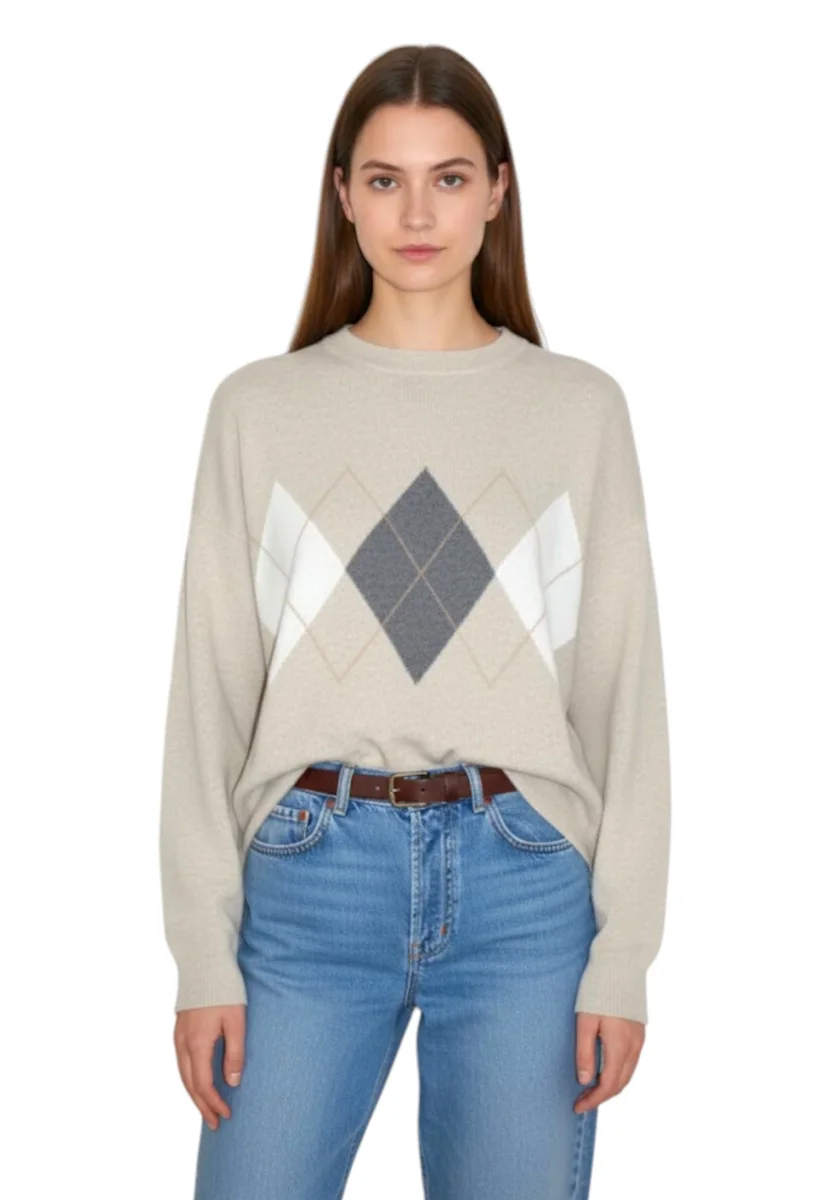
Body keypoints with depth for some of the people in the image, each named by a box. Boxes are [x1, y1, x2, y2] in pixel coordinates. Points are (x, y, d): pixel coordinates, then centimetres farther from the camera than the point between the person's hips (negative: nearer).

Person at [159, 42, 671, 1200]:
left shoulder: (581, 407, 4)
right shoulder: (260, 407, 4)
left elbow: (625, 687, 3)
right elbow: (211, 687, 3)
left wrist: (624, 955, -2)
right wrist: (203, 954, -1)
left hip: (524, 881, 0)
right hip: (312, 875, 0)